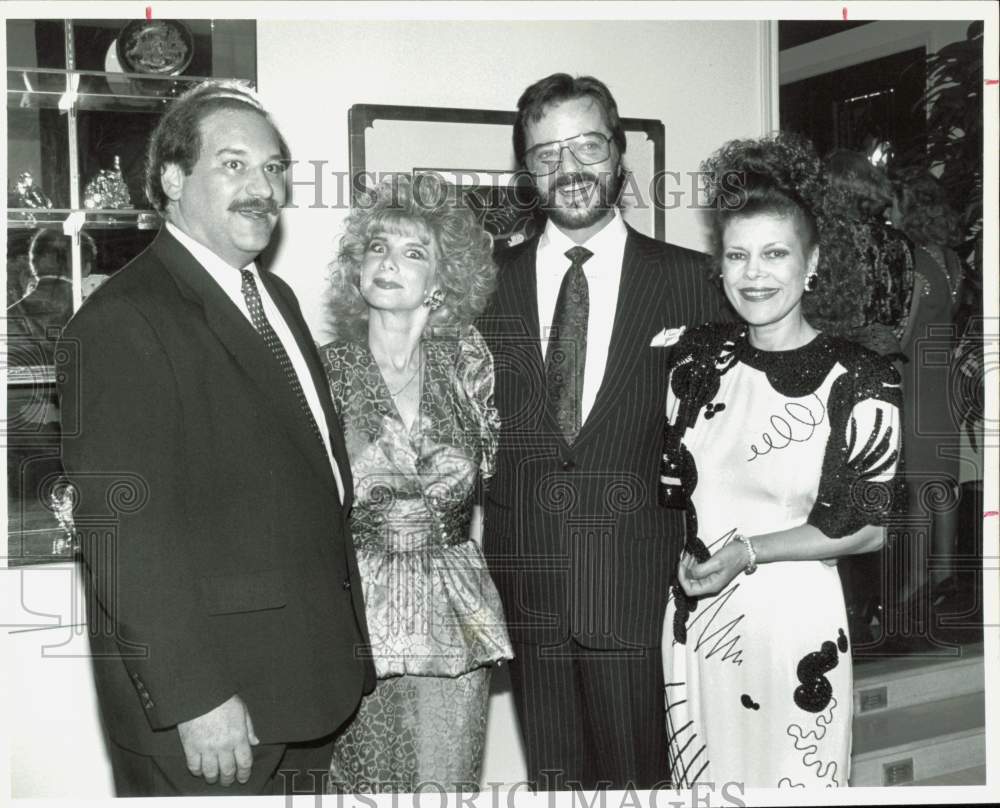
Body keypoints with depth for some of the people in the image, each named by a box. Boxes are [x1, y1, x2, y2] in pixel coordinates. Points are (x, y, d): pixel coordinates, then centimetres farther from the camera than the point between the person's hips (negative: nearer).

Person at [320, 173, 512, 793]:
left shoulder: (466, 361, 3)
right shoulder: (326, 370, -2)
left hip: (458, 619, 2)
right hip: (355, 613, -1)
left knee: (449, 789, 5)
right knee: (364, 788, 6)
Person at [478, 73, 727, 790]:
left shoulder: (686, 279, 0)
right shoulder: (492, 282, 5)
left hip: (639, 587, -1)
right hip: (525, 585, 2)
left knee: (638, 776, 10)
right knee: (553, 777, 15)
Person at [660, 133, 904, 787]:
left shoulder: (859, 379, -12)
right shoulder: (701, 356, 2)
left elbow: (867, 527, -9)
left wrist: (747, 551, -16)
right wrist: (693, 555, -2)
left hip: (794, 619, -4)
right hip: (693, 616, 4)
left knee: (794, 780, 12)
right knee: (699, 780, 18)